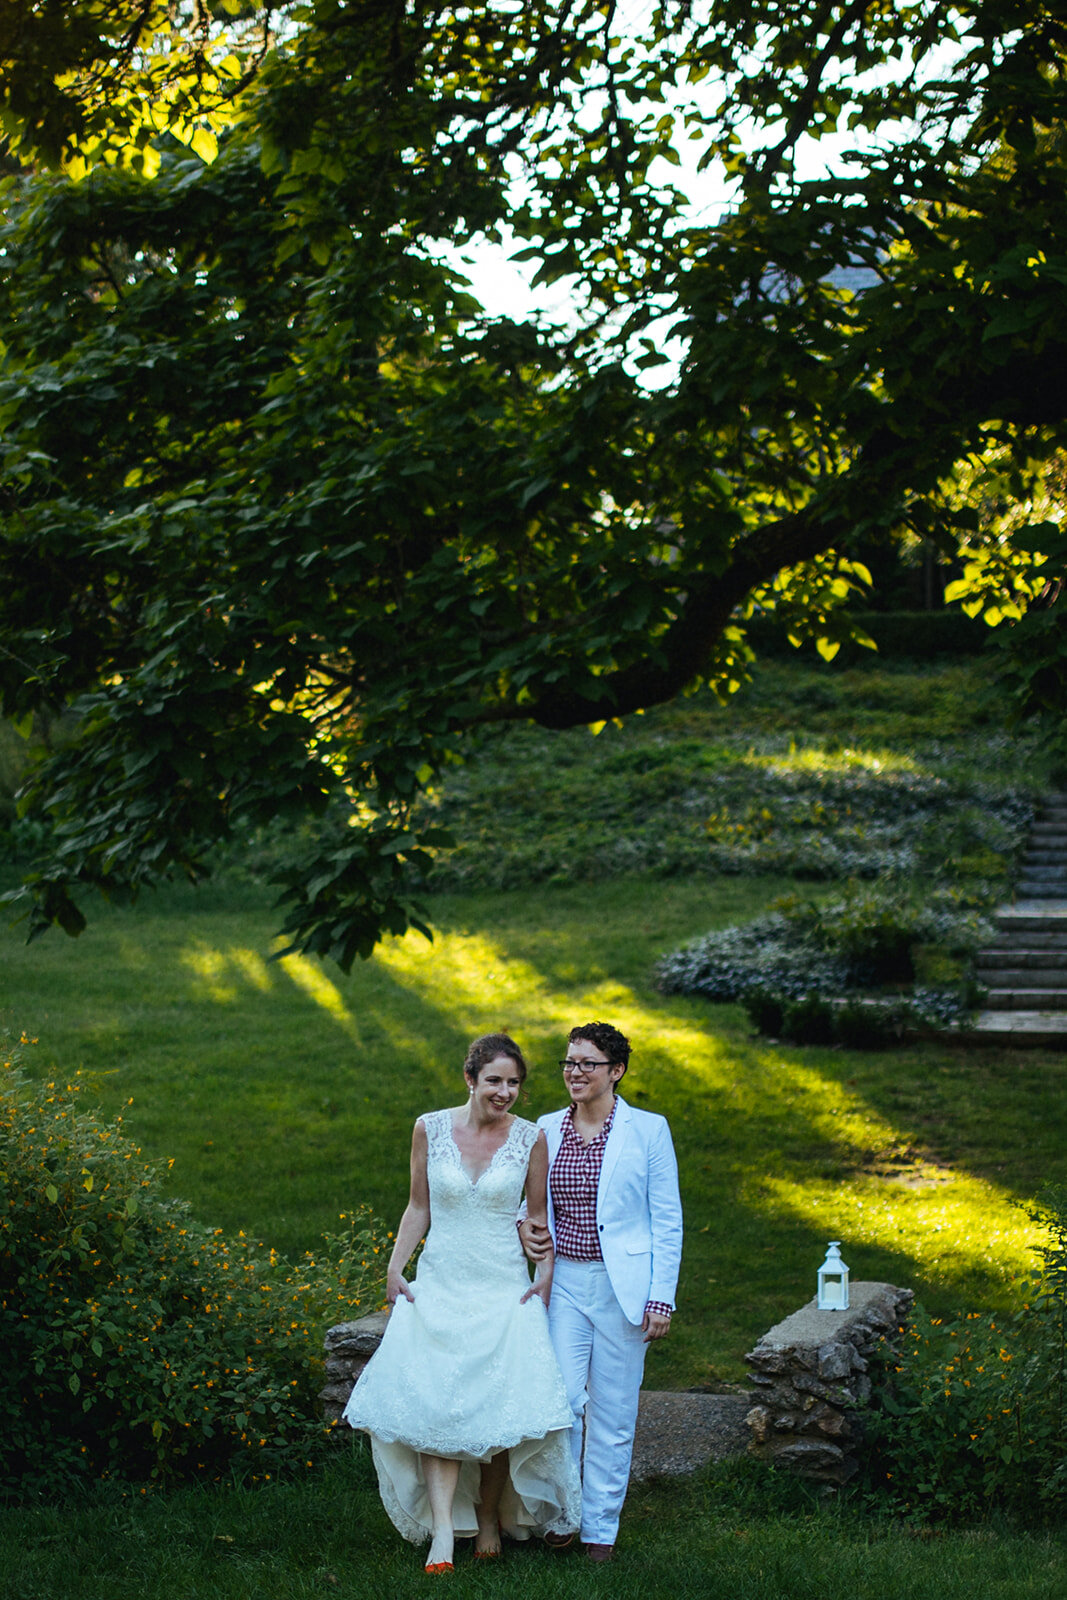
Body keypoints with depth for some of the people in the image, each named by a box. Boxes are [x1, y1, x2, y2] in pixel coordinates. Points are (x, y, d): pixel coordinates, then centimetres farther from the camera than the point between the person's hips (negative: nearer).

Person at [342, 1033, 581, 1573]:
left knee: (499, 1407, -1)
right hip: (439, 1285, 0)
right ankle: (442, 1532, -14)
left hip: (504, 1288, 0)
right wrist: (395, 1268, 0)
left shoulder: (530, 1138, -2)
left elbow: (539, 1214, 7)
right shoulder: (430, 1129, -1)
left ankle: (488, 1519, 19)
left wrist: (545, 1275, -3)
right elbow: (419, 1208, 7)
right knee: (435, 1405, -10)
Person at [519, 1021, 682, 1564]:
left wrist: (661, 1297, -7)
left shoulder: (648, 1130, -4)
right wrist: (523, 1224, -3)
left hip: (622, 1286, -2)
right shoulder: (546, 1130, 5)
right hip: (563, 1283, 2)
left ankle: (601, 1526, 18)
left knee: (612, 1412, 4)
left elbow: (667, 1221, -2)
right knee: (562, 1400, -6)